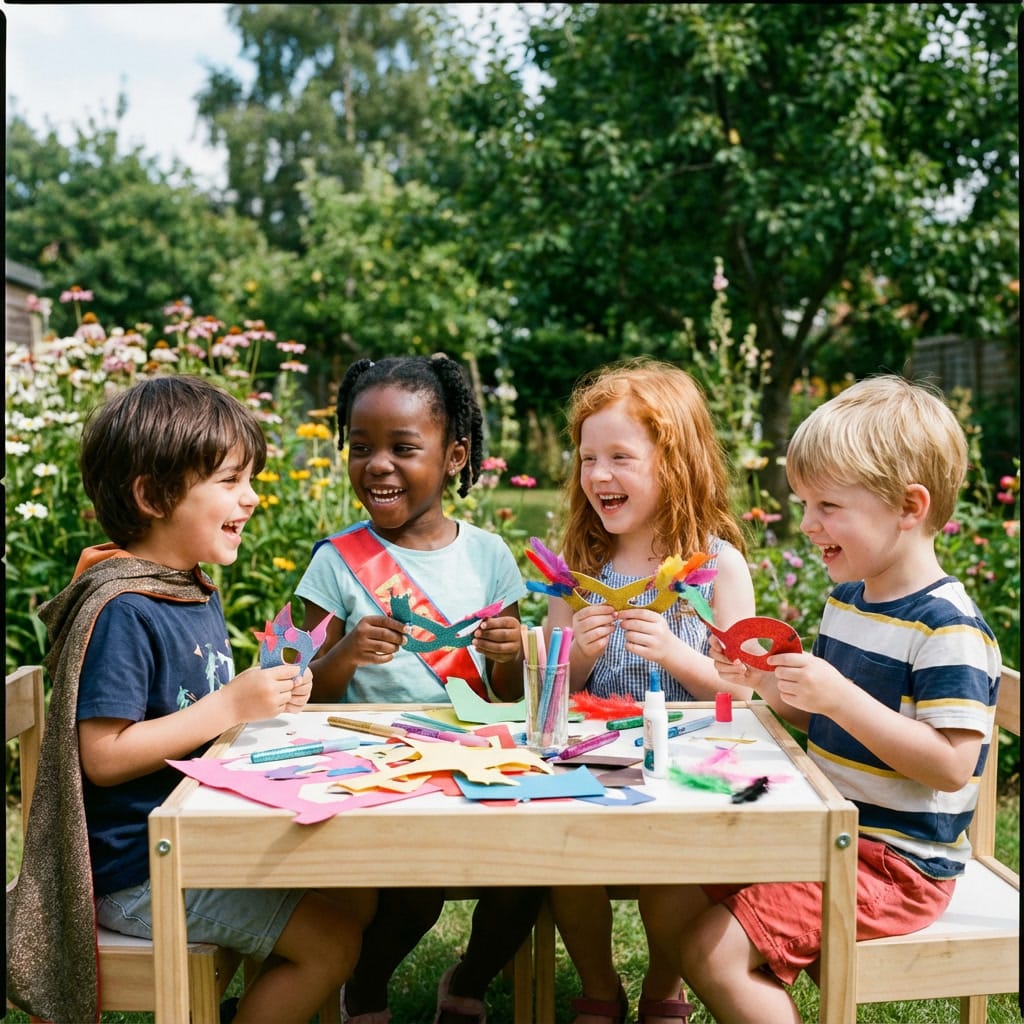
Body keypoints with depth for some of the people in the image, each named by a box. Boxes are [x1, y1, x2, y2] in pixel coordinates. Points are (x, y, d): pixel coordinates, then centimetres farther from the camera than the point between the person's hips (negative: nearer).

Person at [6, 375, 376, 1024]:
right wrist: (229, 706, -24)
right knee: (332, 939, -10)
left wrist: (269, 696, -1)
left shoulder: (199, 590, 9)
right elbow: (104, 756, -24)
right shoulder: (120, 611, -22)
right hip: (136, 870, -9)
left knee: (358, 898, 11)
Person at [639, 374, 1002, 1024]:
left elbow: (950, 766, -26)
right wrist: (767, 680, 0)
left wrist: (839, 696, -31)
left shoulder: (949, 627, -20)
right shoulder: (846, 600, 8)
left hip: (897, 862, -9)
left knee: (714, 949, -18)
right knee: (667, 903, 4)